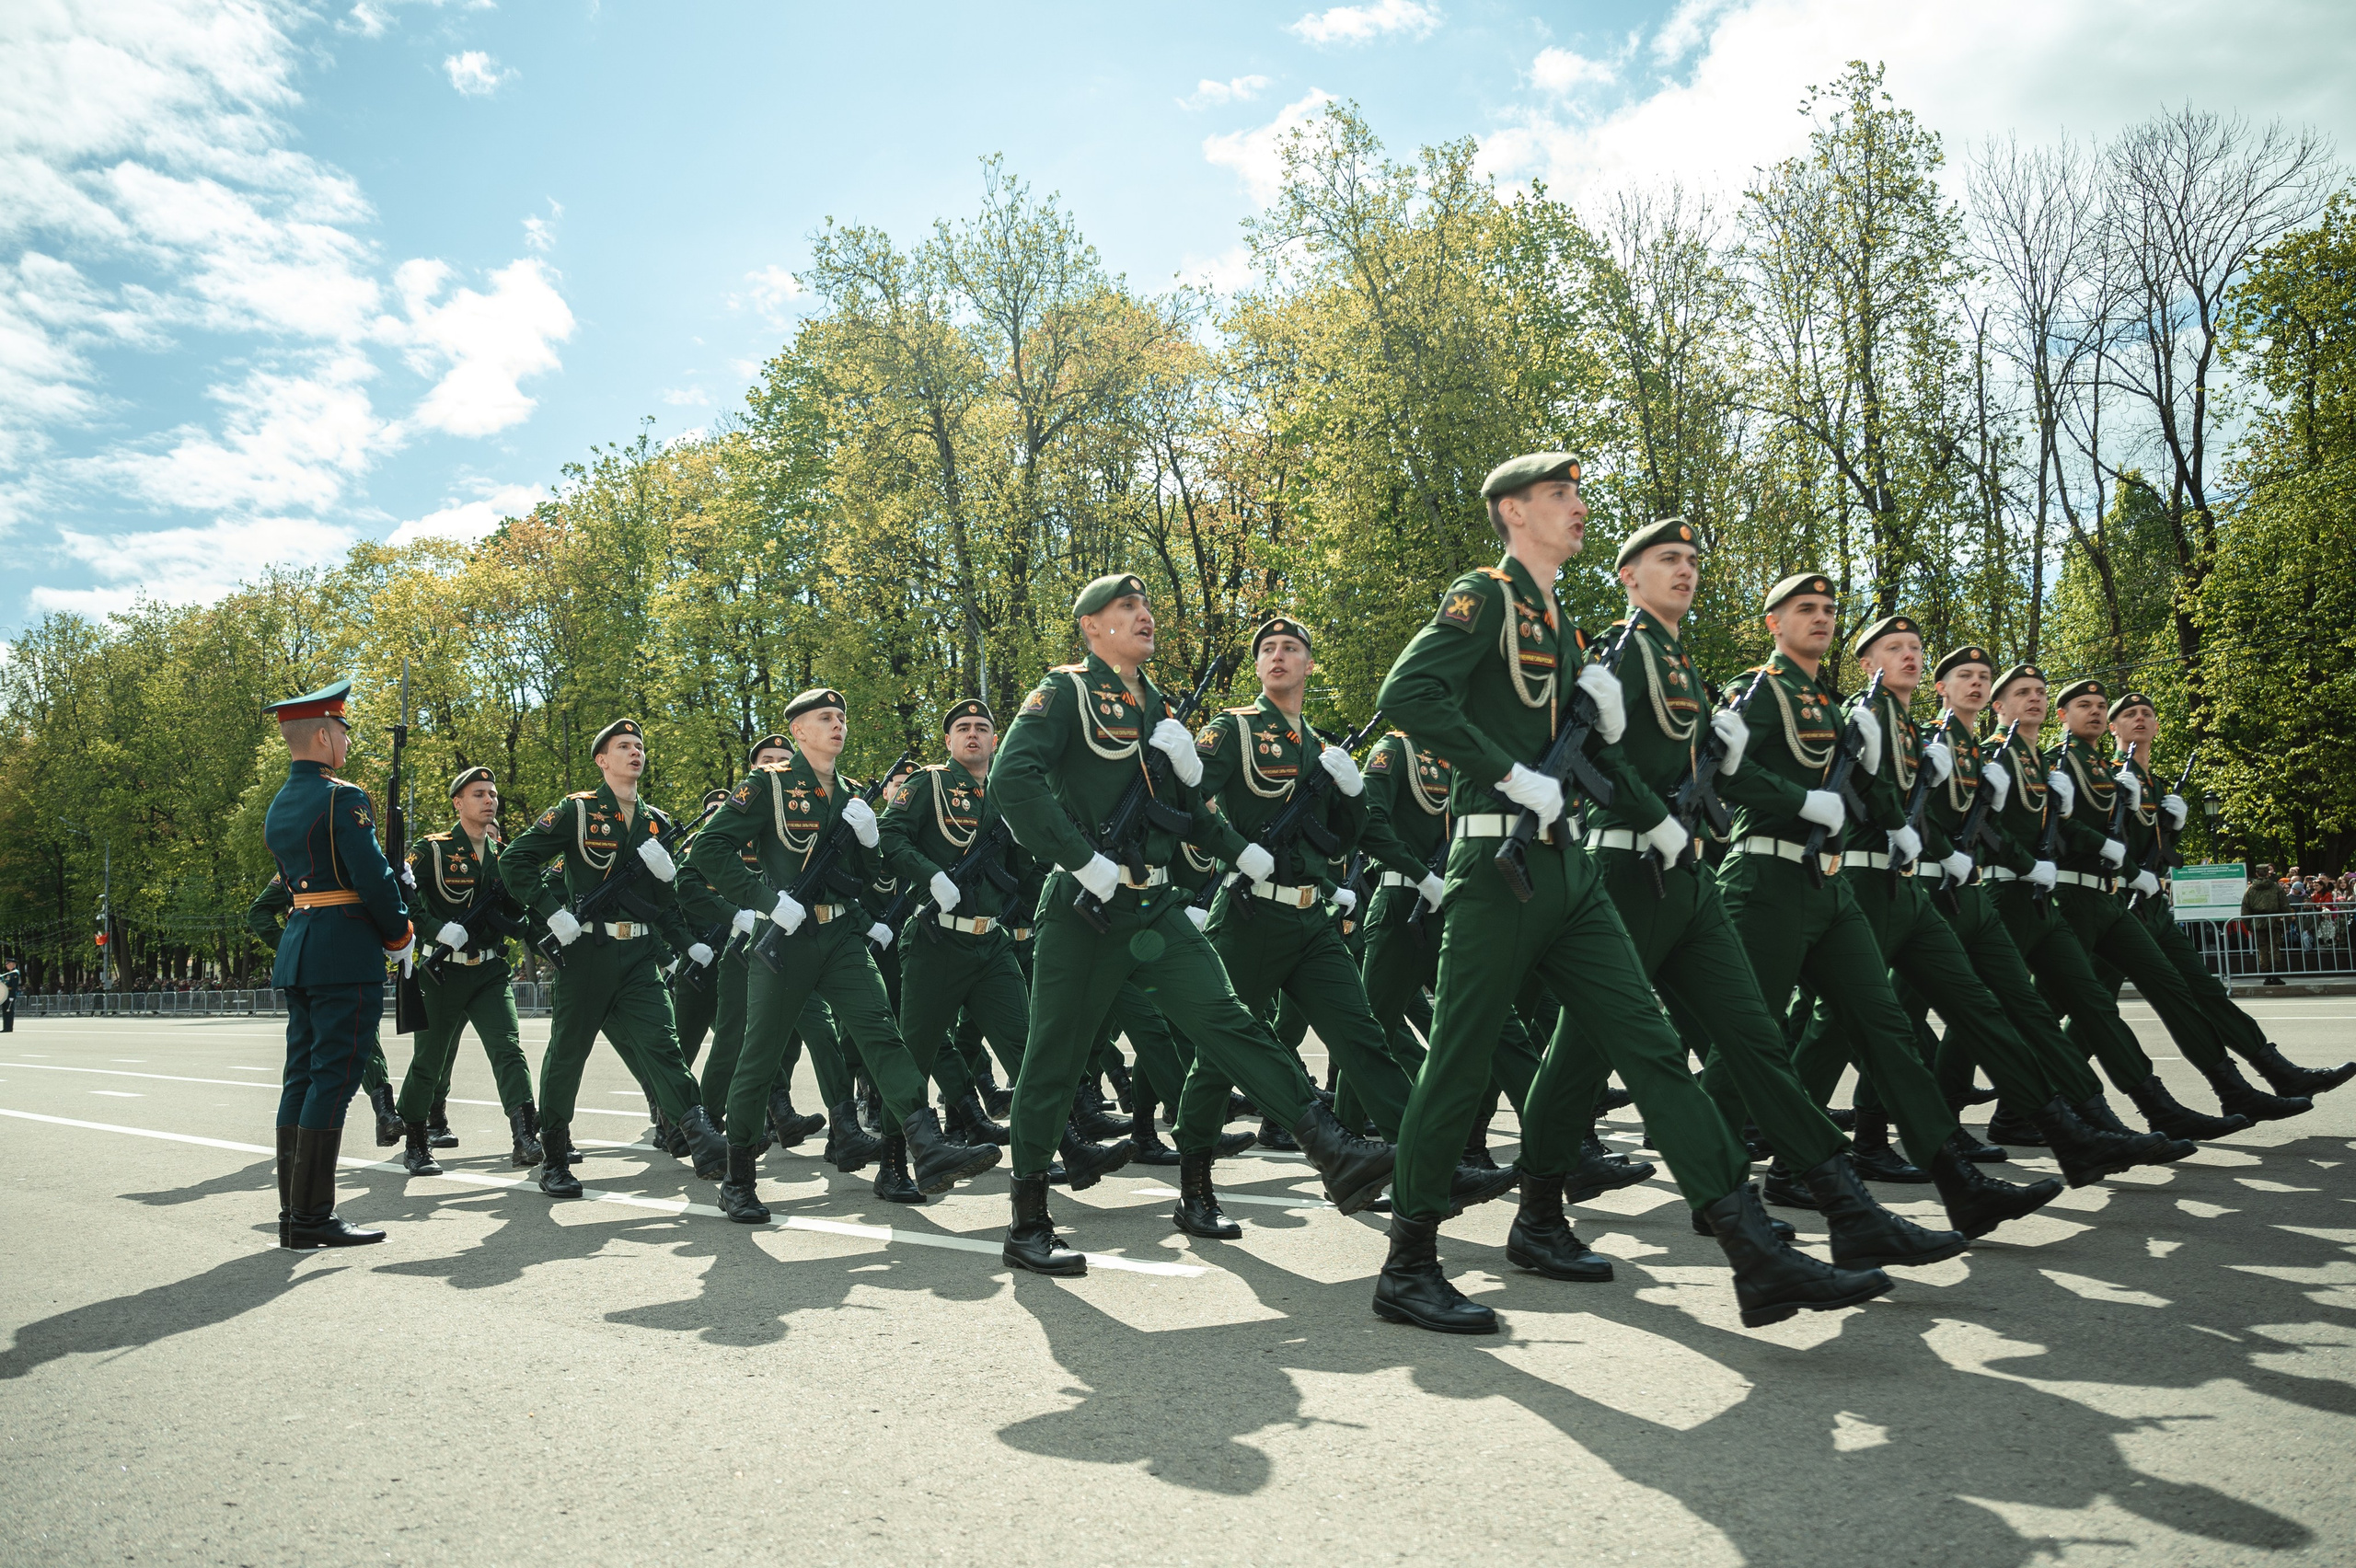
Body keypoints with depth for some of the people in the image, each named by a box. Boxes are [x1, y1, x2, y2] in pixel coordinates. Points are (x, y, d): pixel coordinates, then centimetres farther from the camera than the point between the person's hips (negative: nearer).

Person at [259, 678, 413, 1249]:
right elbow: (374, 878, -17)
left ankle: (294, 1213, 16)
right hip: (347, 955, -9)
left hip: (297, 947, 9)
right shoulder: (343, 798, -13)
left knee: (301, 1078, 11)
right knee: (333, 1078, -6)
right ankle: (312, 1217, -5)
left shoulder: (278, 806, 16)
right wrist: (401, 937, -2)